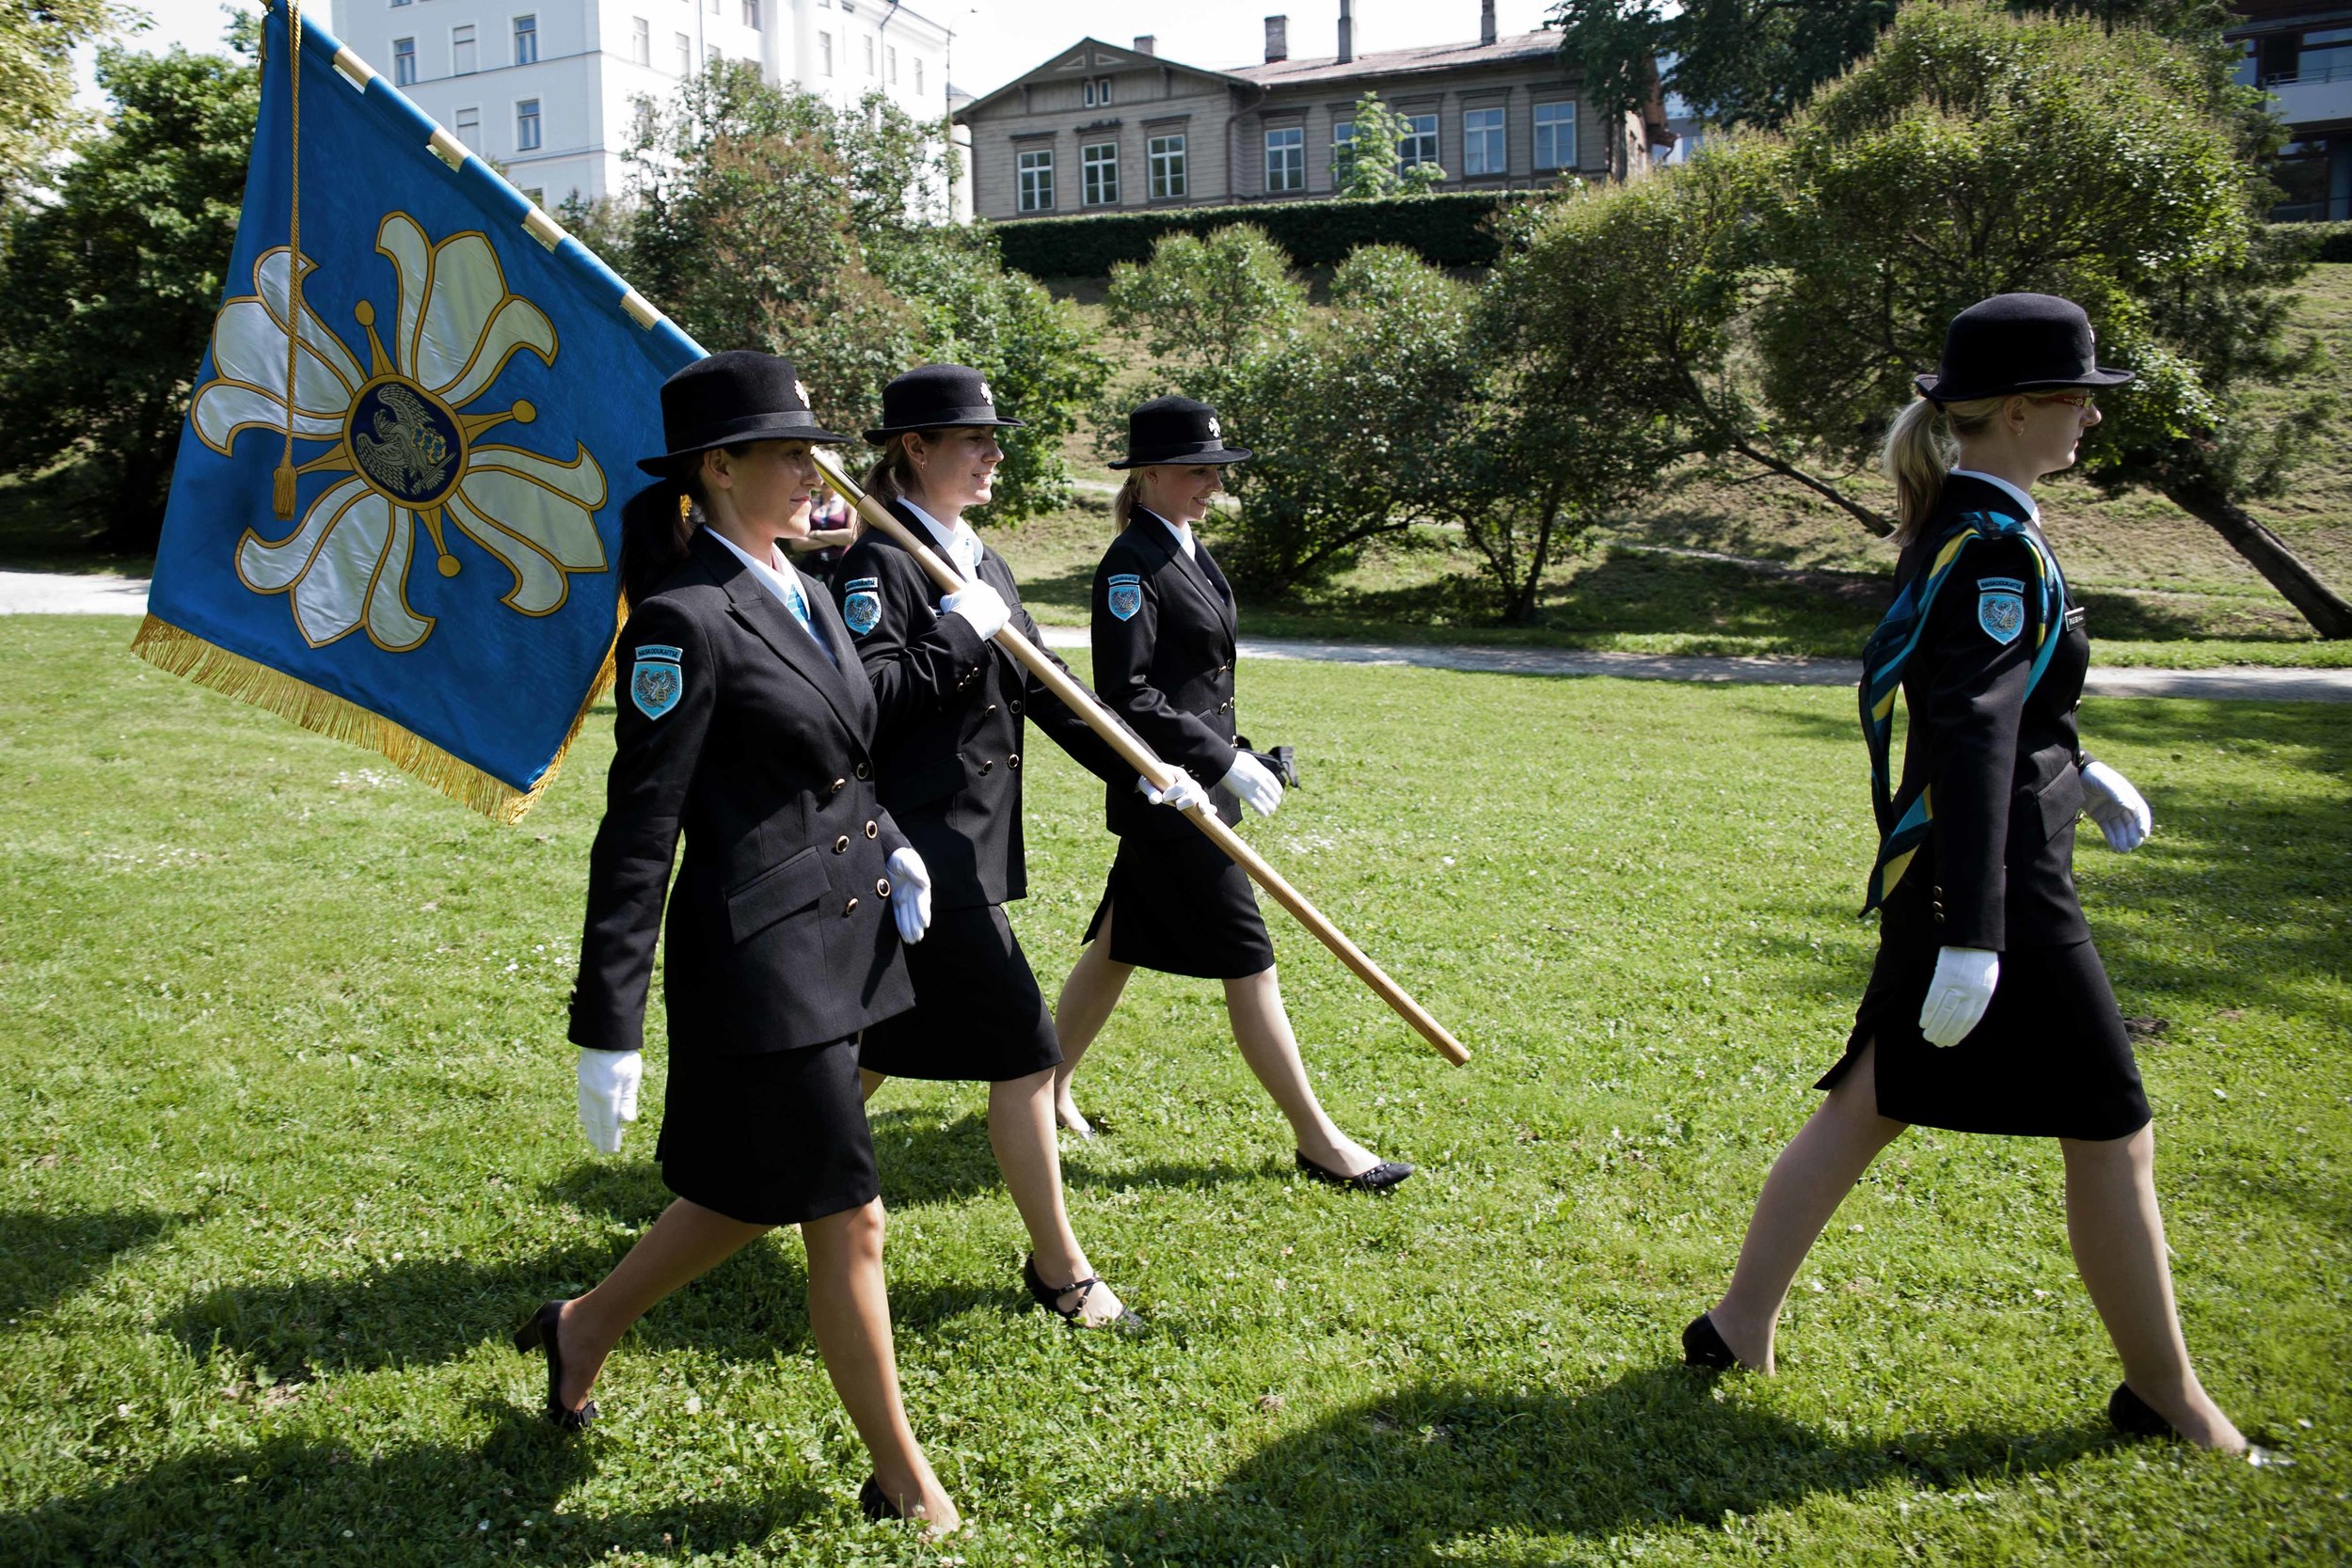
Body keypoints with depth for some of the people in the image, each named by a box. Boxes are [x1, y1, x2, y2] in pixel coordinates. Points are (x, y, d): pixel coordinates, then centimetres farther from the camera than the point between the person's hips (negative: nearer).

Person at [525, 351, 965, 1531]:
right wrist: (606, 1031, -18)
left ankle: (585, 1327, 46)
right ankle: (901, 1478, 23)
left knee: (750, 1198, 22)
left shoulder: (803, 594, 10)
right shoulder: (684, 619, -17)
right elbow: (638, 835, -18)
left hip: (840, 937, 9)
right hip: (759, 959, -9)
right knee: (847, 1224, 4)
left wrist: (885, 845, 4)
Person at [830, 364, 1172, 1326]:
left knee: (881, 1043, 18)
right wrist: (958, 635, -20)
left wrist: (1143, 771, 9)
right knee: (1024, 1052, -3)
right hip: (928, 855, -9)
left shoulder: (979, 562, 15)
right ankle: (1058, 1267, 11)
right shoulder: (879, 563, -12)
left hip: (969, 845, 9)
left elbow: (1044, 687, 14)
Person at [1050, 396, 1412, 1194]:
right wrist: (1222, 761, -21)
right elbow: (1127, 695, -21)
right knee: (1247, 962, -2)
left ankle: (1050, 1087, 31)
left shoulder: (1189, 550, 13)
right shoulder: (1132, 564, -16)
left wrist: (1234, 755, 18)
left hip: (1196, 785, 10)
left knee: (1121, 943, 17)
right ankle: (1317, 1140, 8)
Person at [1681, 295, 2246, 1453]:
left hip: (1930, 874, 10)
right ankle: (2163, 1393, 25)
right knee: (2112, 1137, 7)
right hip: (2002, 883, -9)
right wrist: (1974, 937, -30)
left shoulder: (1952, 526, 11)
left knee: (1868, 1107, 15)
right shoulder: (1998, 546, -19)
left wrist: (2073, 770, 20)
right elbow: (1975, 741, -27)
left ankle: (1739, 1326, 21)